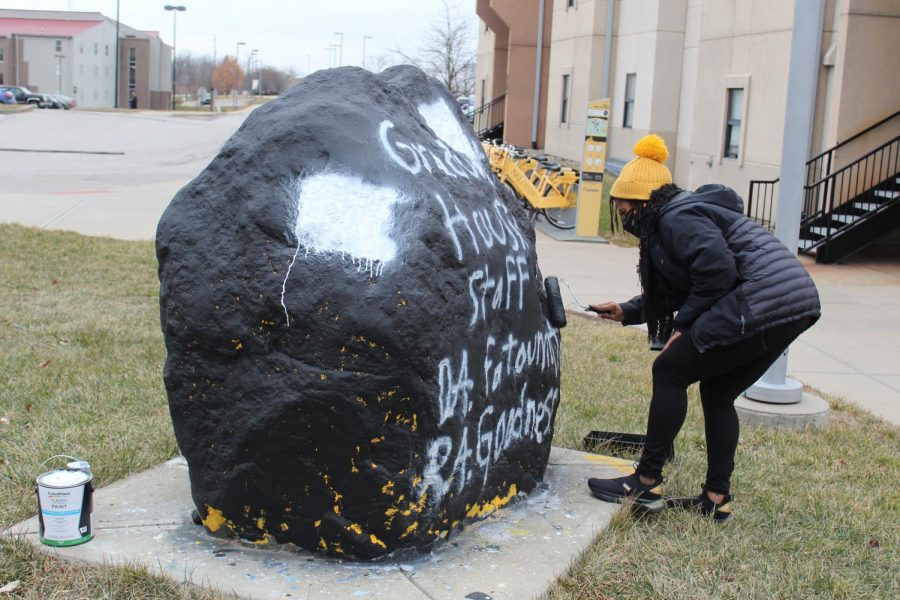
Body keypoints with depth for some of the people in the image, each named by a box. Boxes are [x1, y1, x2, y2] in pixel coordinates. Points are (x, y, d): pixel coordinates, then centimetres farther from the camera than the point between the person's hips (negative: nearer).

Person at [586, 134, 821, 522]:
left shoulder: (676, 217, -8)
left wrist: (684, 324, -11)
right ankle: (717, 498, 22)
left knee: (669, 372, -2)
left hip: (761, 302, -11)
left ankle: (647, 483, 3)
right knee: (717, 394, 19)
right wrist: (627, 311, 25)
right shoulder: (673, 218, 23)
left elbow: (717, 268, -22)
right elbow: (675, 292, 28)